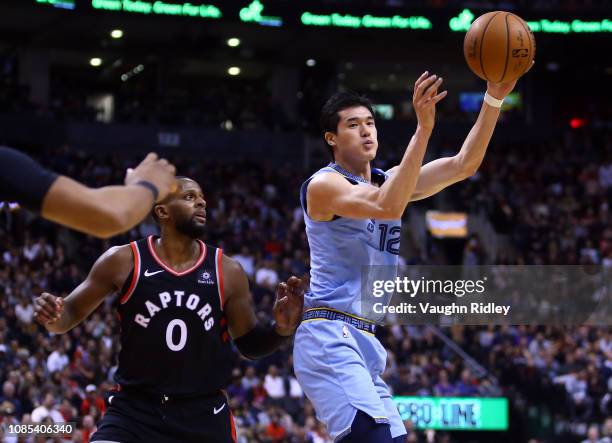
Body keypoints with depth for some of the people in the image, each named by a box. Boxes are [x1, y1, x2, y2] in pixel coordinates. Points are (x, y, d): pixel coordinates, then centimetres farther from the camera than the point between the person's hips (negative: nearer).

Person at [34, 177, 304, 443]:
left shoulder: (226, 271, 0)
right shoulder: (124, 261, -4)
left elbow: (250, 345, 9)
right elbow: (71, 313, 4)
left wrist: (282, 329, -12)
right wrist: (52, 317, -19)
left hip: (204, 415, 2)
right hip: (134, 409, -2)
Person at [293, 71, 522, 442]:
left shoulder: (390, 181, 16)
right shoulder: (323, 185, -8)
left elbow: (464, 164, 6)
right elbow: (386, 207, -26)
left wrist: (494, 98, -6)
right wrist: (423, 129, -31)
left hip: (364, 341, 9)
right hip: (329, 338, -9)